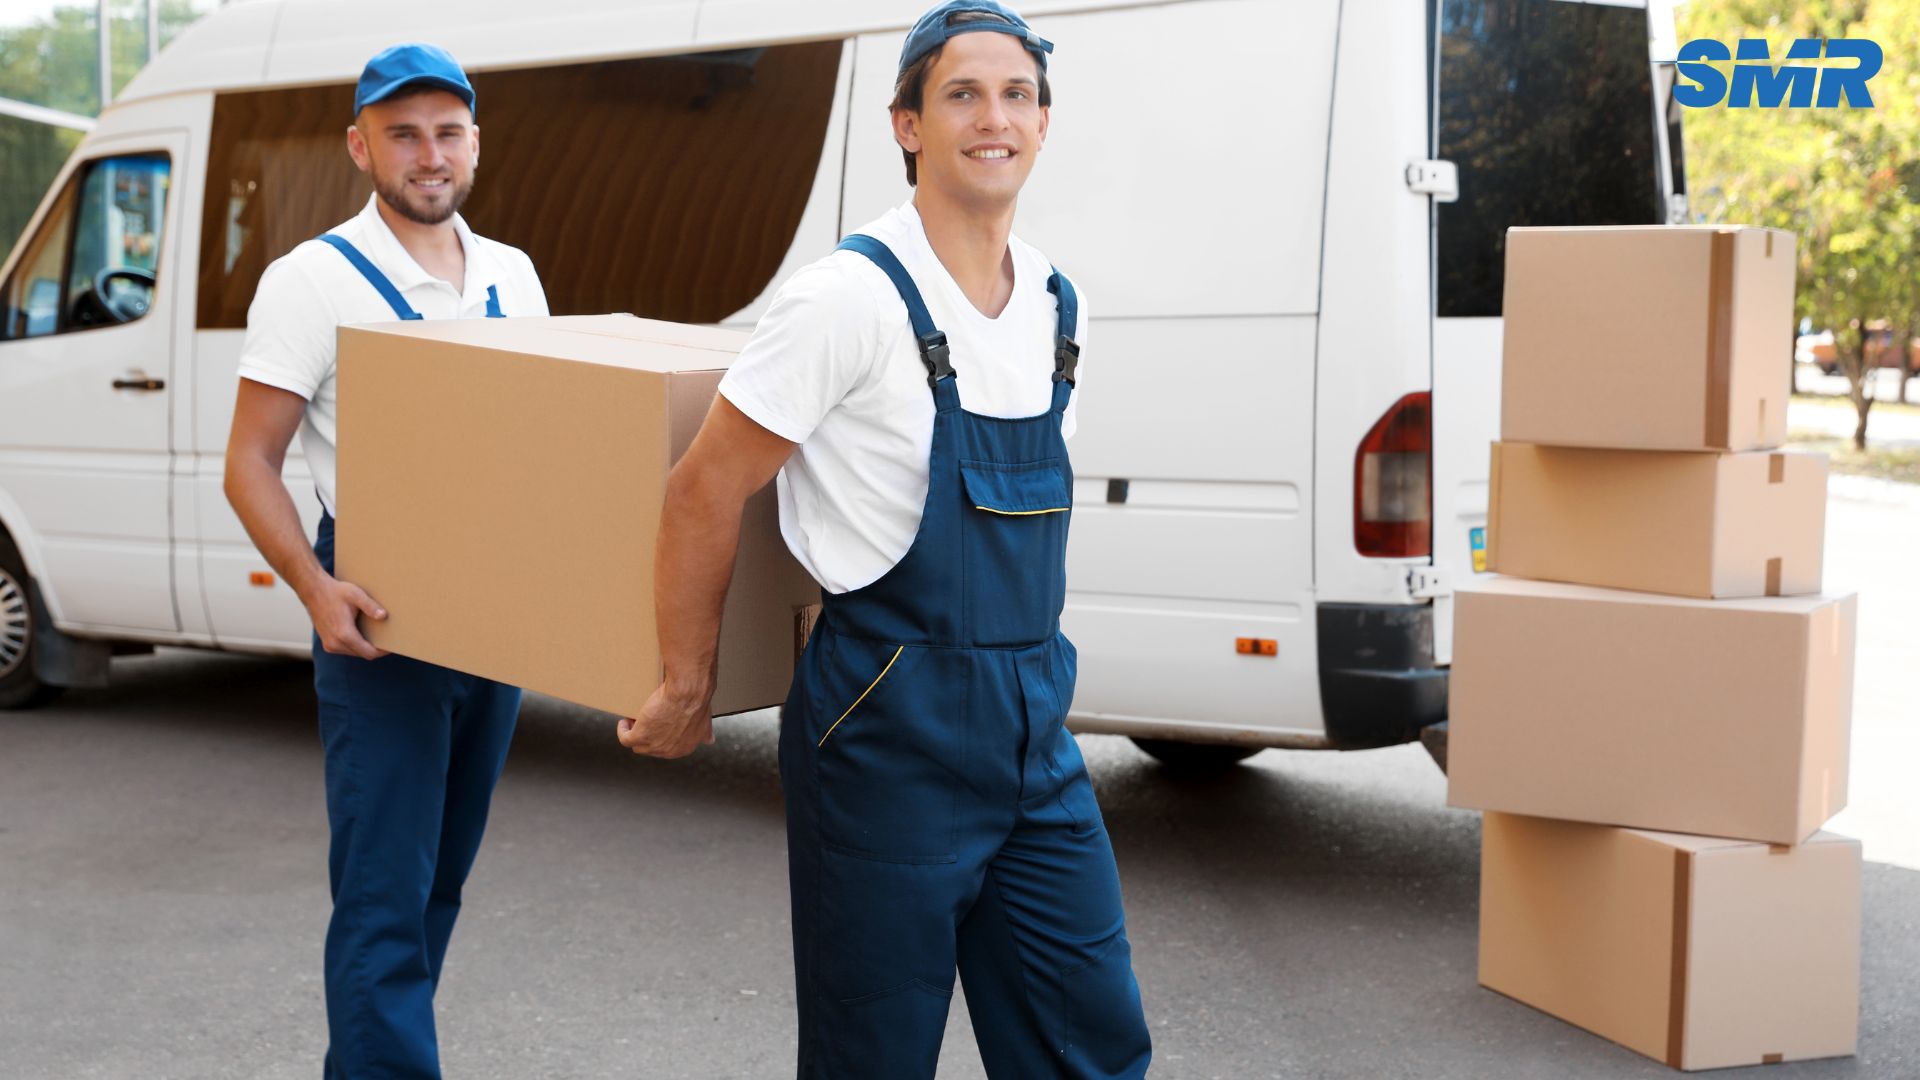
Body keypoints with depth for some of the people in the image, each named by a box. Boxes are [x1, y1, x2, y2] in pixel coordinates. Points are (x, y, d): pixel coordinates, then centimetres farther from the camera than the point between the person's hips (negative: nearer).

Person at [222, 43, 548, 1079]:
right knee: (387, 894, -8)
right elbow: (249, 464, -8)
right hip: (379, 621, -6)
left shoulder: (513, 276, 10)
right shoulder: (313, 281, -7)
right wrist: (318, 591, -22)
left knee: (443, 875, 16)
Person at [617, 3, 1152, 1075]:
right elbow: (706, 492, -10)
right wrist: (687, 693, -4)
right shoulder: (854, 298, -14)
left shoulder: (1060, 308, 8)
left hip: (1036, 725, 7)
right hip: (887, 728, -6)